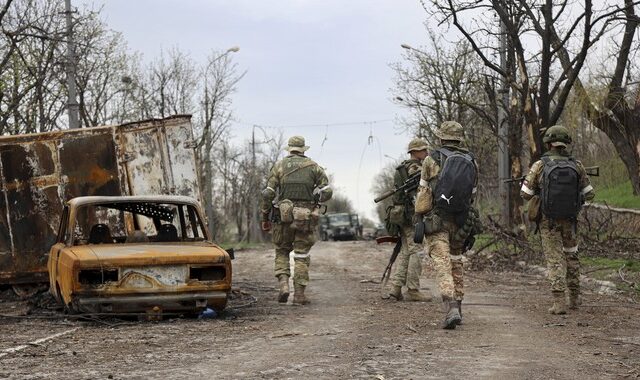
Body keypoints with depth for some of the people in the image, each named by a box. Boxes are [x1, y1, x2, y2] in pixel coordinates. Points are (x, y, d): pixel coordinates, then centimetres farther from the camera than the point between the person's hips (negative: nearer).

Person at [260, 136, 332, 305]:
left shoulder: (279, 166, 4)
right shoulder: (314, 167, 6)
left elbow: (268, 194, -2)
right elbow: (327, 192, -2)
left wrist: (265, 218, 6)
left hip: (284, 216, 0)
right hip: (306, 218, 0)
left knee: (282, 252, 16)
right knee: (302, 256, 7)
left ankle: (283, 284, -3)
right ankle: (299, 294, 3)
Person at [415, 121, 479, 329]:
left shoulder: (432, 159, -3)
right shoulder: (472, 162, 6)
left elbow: (423, 191, 0)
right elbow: (472, 194, 9)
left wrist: (418, 218, 9)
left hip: (437, 219, -4)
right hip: (460, 220, 4)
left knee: (442, 264, -8)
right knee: (456, 262, 18)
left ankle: (451, 308, -23)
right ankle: (457, 306, 23)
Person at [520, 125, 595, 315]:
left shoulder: (540, 165, -9)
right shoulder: (576, 165, -3)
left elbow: (525, 193, -5)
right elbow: (589, 193, 3)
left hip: (548, 220, -2)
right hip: (569, 220, 2)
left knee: (555, 260, 2)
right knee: (571, 256, 20)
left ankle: (559, 302, -6)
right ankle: (574, 298, 27)